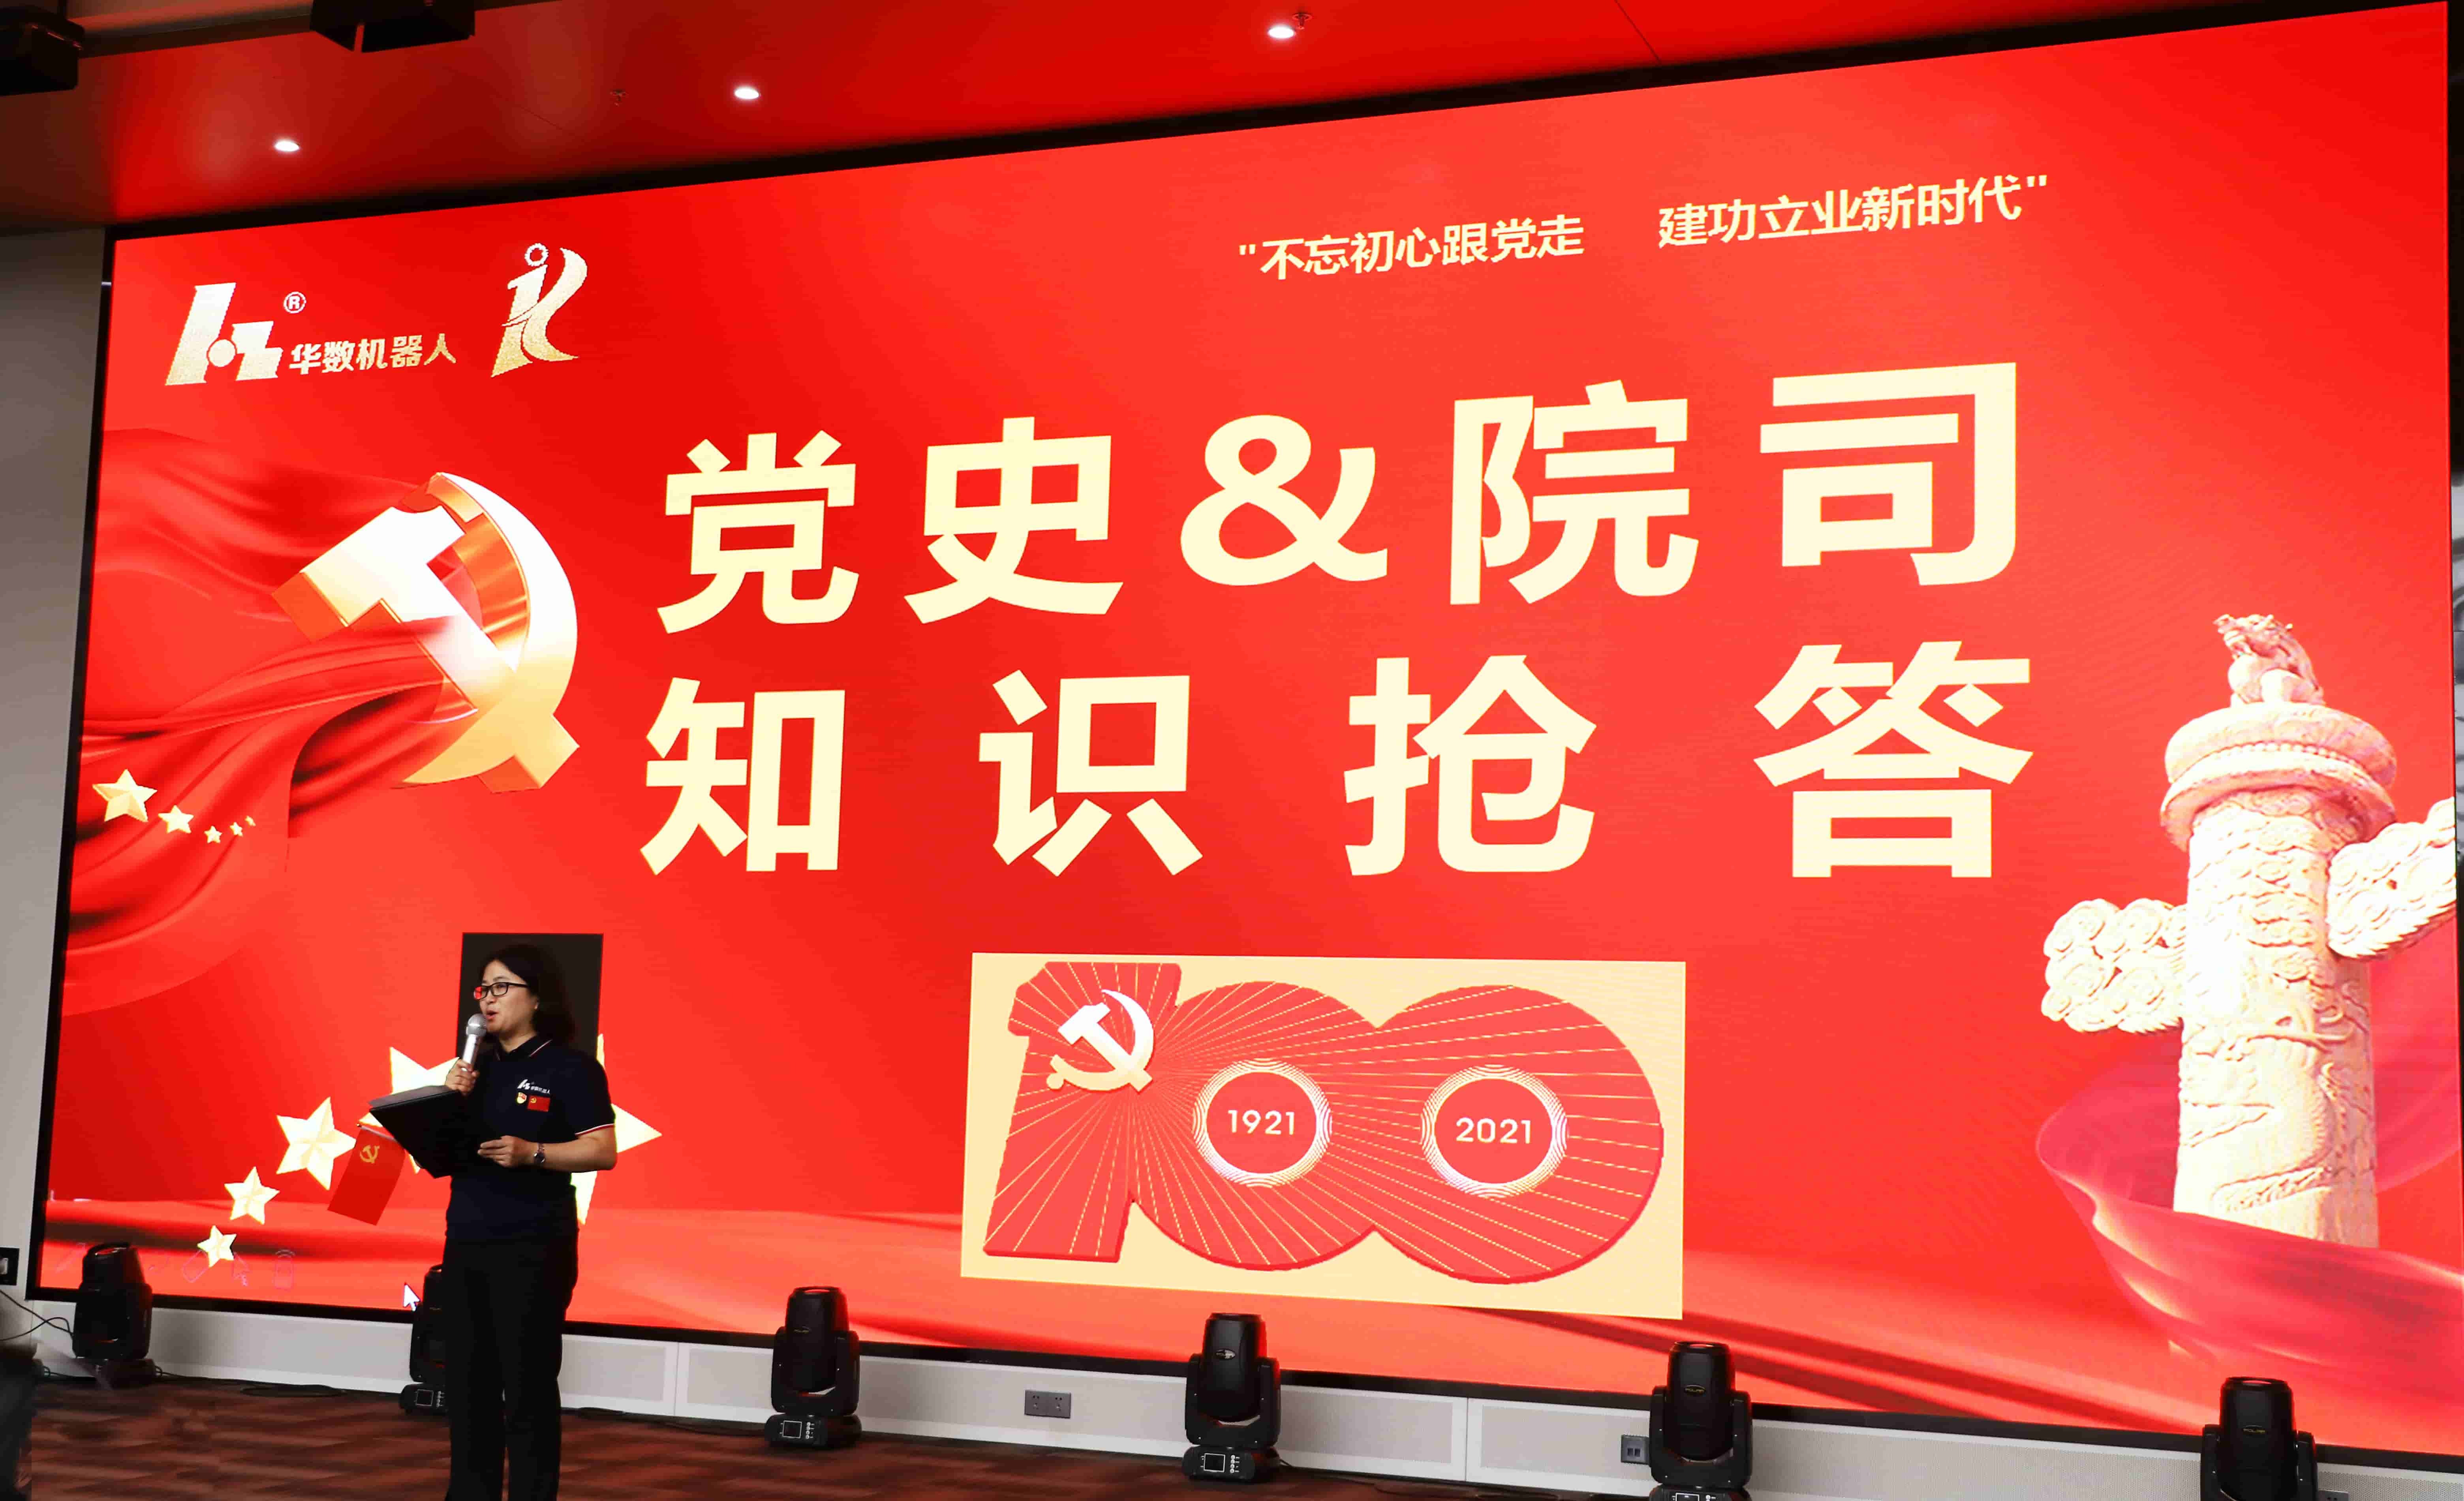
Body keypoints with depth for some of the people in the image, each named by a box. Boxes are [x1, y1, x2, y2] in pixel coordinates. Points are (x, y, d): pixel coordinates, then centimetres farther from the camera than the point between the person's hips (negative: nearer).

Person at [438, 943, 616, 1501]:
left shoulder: (571, 1067, -5)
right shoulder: (477, 1067, 13)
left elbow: (603, 1151, -12)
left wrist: (531, 1153, -24)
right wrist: (451, 1101, -2)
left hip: (533, 1250, -6)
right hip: (466, 1244, 6)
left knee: (526, 1390, -2)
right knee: (467, 1386, 10)